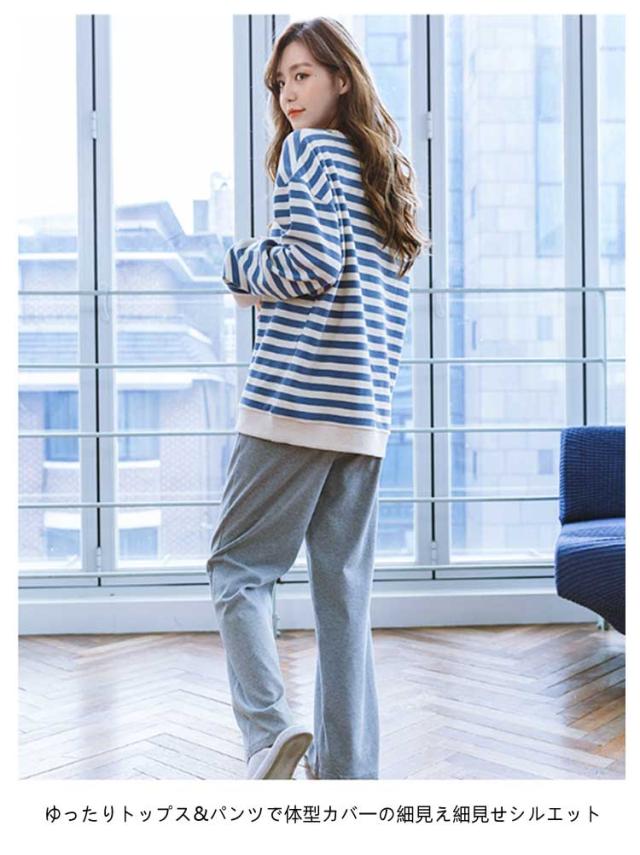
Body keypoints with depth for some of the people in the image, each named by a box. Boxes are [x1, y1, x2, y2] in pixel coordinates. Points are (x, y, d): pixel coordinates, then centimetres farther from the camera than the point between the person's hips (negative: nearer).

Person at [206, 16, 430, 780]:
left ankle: (269, 730, -10)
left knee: (237, 565, 2)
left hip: (295, 397, -7)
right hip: (367, 409, 7)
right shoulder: (387, 173, 22)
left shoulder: (308, 148, 0)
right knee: (344, 584, 8)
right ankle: (347, 763, 13)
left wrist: (241, 265, 3)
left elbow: (310, 263, -15)